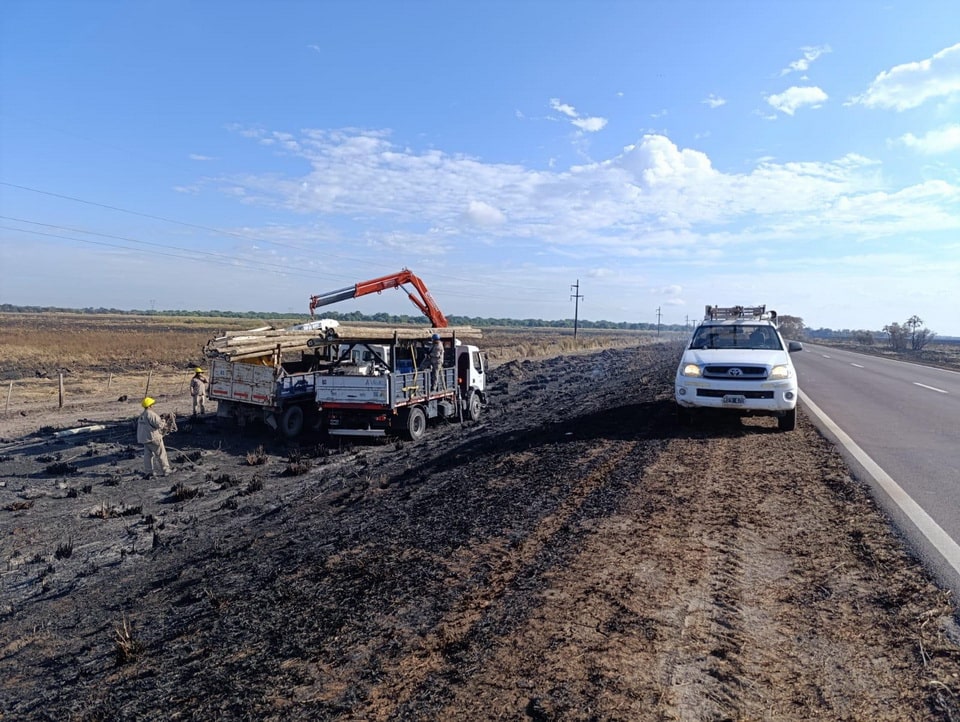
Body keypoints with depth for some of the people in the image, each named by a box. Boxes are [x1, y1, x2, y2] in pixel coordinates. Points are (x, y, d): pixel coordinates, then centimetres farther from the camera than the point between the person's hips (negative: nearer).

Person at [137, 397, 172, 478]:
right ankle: (166, 470, 9)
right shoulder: (151, 414, -17)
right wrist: (163, 421, 0)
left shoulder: (142, 415, 13)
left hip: (144, 438, 8)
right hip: (153, 438, -8)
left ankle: (147, 472, 11)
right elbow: (159, 424, -22)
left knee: (148, 454, 11)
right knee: (161, 454, 2)